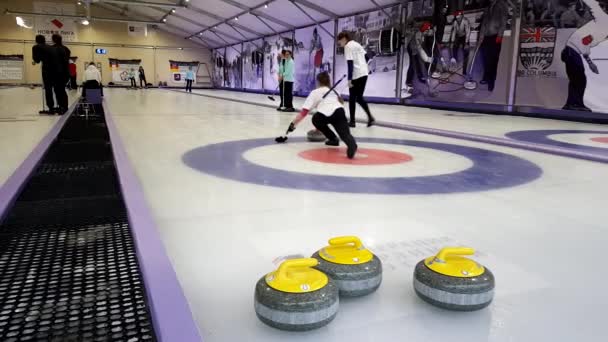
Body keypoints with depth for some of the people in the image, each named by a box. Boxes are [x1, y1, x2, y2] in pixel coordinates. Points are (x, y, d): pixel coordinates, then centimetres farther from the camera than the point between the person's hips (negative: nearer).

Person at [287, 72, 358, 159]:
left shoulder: (315, 92, 26)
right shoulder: (334, 91, 38)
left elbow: (304, 112, 14)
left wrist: (293, 124, 20)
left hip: (323, 115, -2)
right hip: (339, 112, 2)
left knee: (316, 119, 31)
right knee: (345, 134, -9)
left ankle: (333, 139, 24)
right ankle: (351, 144, -45)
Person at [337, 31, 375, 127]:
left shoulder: (348, 46, -8)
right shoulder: (356, 44, 17)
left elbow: (350, 63, -16)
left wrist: (349, 79, -19)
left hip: (356, 75, -8)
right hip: (364, 73, 8)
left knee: (352, 98, 3)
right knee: (359, 98, 14)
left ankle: (352, 121, 9)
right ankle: (370, 117, 1)